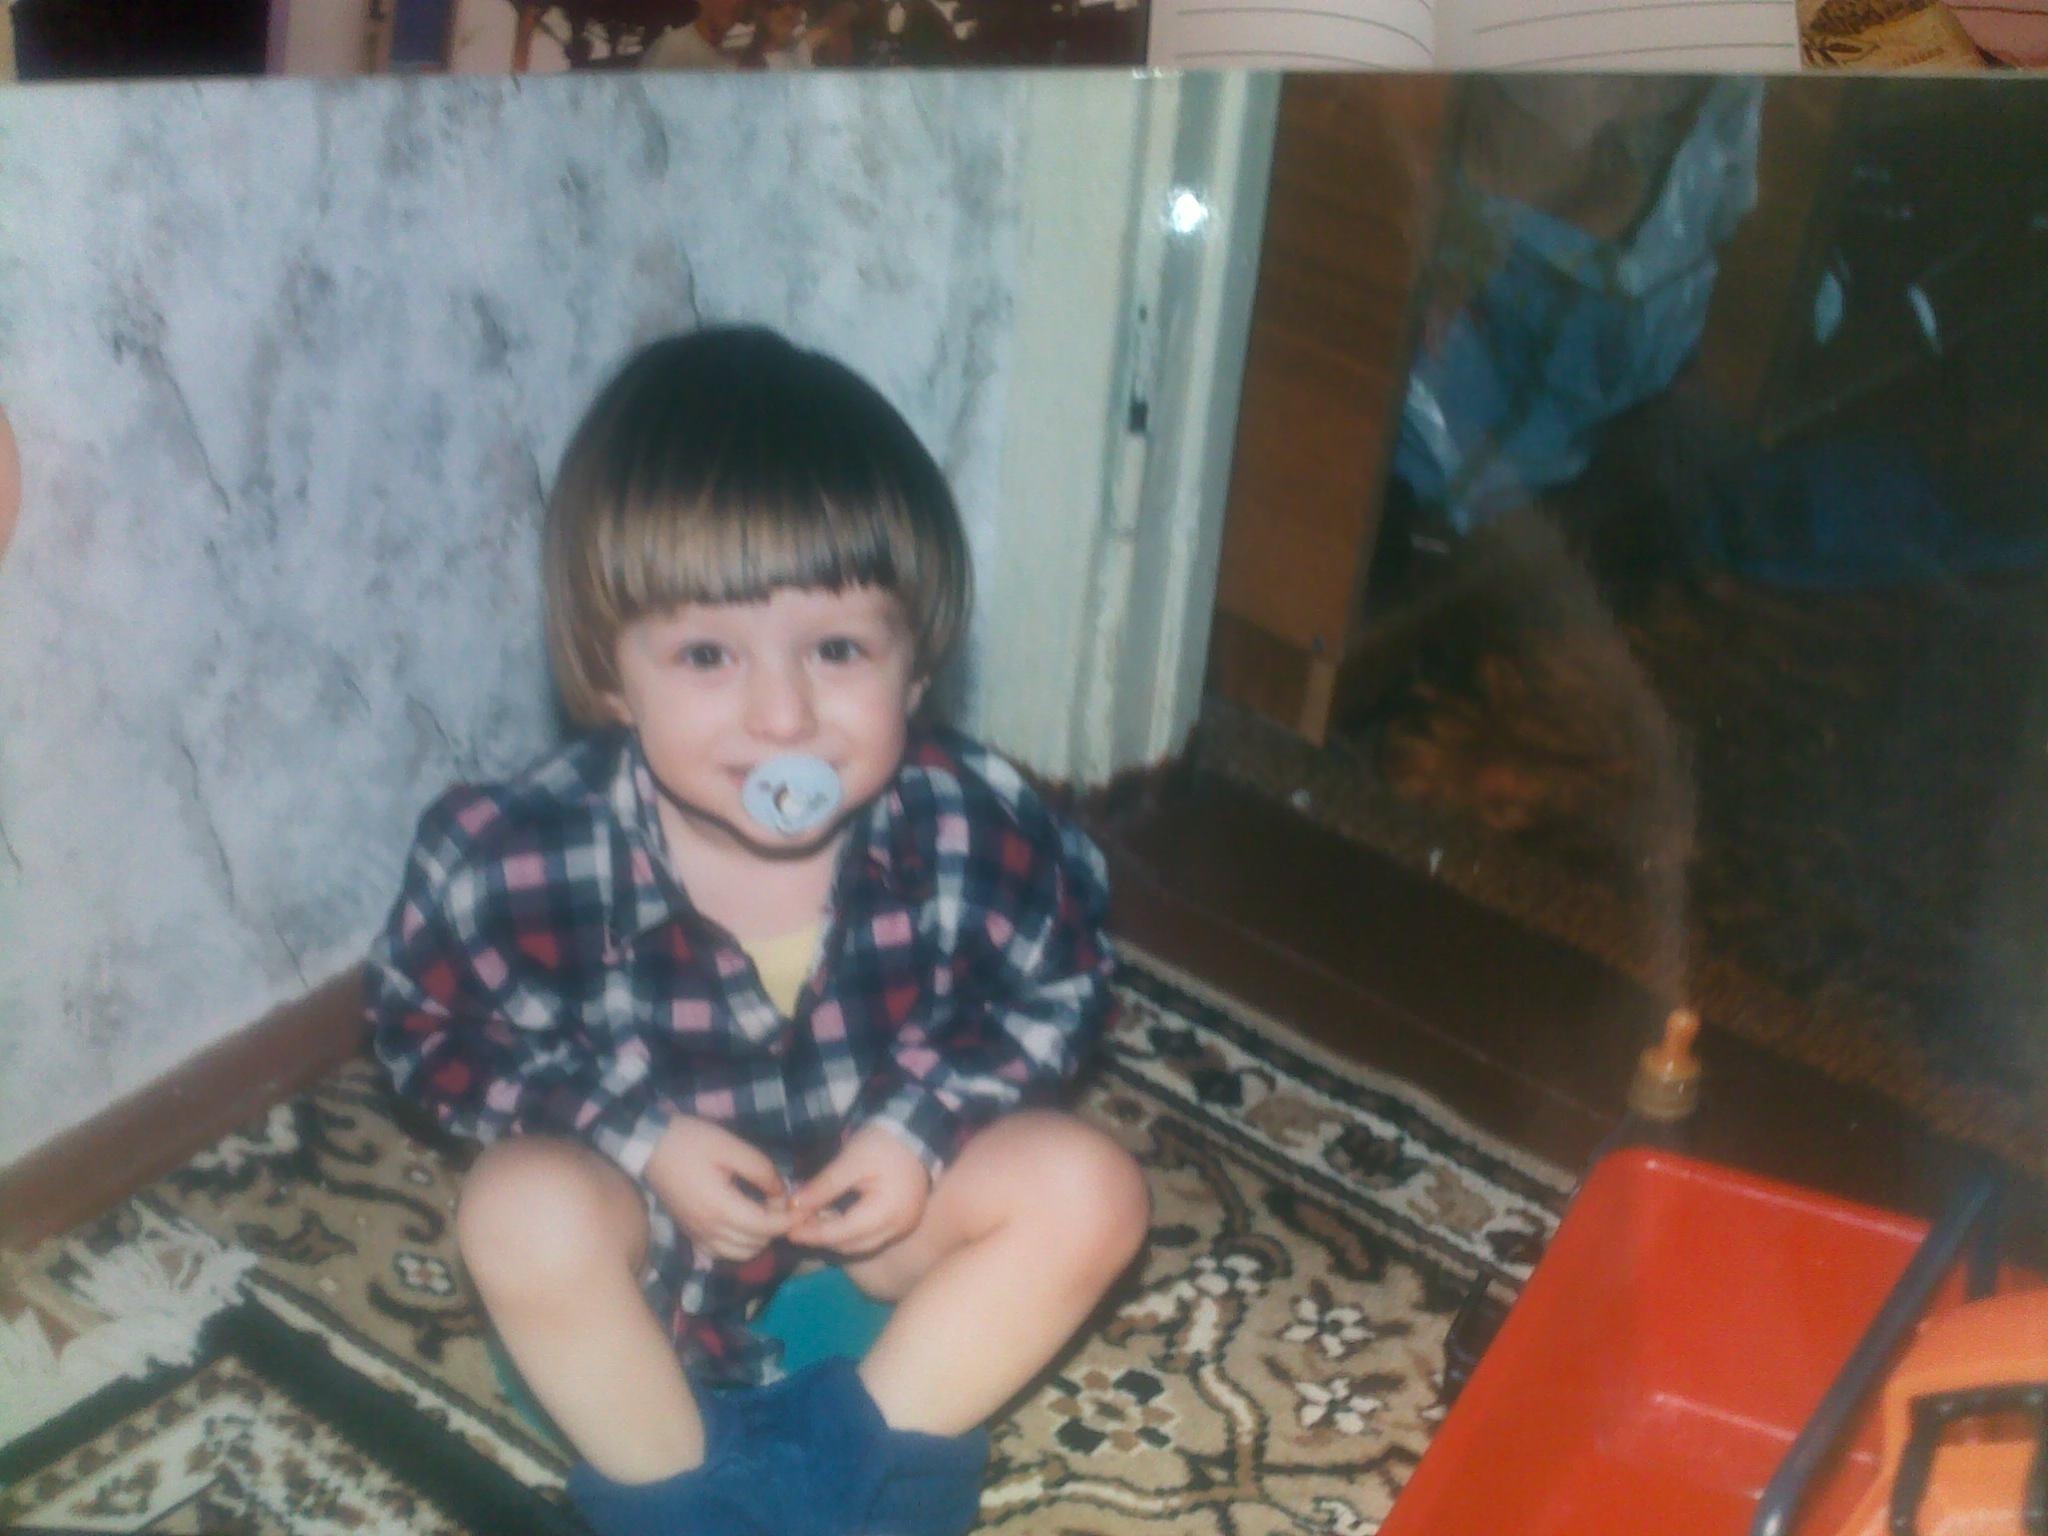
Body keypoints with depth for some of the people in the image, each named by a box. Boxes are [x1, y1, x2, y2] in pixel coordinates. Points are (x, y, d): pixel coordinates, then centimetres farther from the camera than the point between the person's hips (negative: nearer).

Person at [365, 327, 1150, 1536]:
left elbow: (1062, 990, -6)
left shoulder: (973, 825, -26)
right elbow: (434, 1033, -9)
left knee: (1089, 1186, -19)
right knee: (522, 1211, -29)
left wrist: (923, 1126, -20)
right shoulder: (523, 857, -28)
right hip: (649, 1210, -1)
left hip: (881, 1198, 2)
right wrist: (641, 1133, -20)